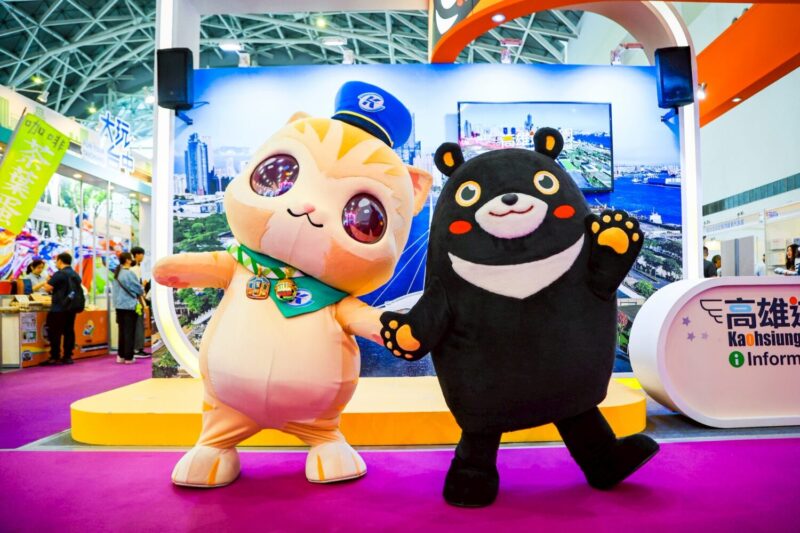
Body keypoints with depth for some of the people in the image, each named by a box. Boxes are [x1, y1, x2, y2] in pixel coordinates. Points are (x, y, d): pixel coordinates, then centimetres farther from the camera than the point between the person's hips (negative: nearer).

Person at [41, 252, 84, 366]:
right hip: (72, 308, 7)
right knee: (69, 331, 8)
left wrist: (48, 280, 8)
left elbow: (47, 288, -12)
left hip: (59, 309, -7)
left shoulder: (60, 274, -12)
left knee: (55, 333, -1)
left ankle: (55, 358, -1)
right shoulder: (76, 275, 12)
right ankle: (68, 356, 10)